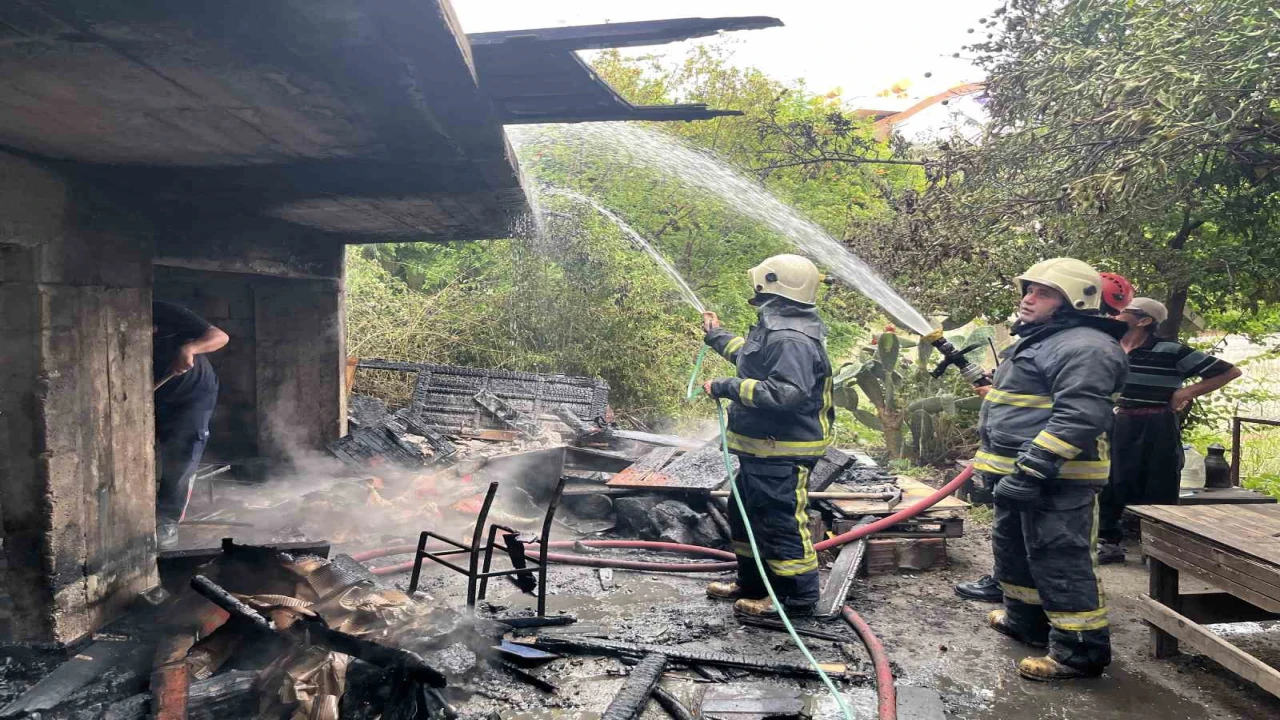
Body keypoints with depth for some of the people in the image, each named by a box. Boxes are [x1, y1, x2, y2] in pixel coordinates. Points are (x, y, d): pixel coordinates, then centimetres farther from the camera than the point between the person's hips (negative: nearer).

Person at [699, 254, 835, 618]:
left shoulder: (791, 339, -23)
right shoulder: (775, 330, 13)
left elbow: (790, 392, -34)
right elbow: (752, 358, 32)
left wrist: (729, 388, -29)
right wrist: (716, 335, 43)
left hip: (782, 455, -12)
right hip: (762, 450, 12)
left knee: (782, 521, -1)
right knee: (746, 515, 22)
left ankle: (798, 596, 15)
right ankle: (752, 584, 36)